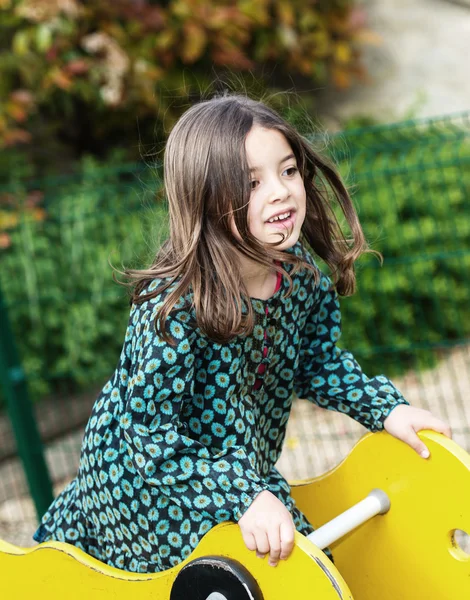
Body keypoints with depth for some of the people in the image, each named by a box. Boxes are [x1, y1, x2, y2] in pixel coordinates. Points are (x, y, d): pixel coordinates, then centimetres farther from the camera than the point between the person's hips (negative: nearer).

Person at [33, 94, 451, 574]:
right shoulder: (174, 306, -34)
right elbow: (152, 434, -32)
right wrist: (245, 497, -39)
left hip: (241, 464, 7)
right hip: (144, 475, -7)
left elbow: (318, 365, 3)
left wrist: (386, 408, -8)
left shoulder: (300, 271, -13)